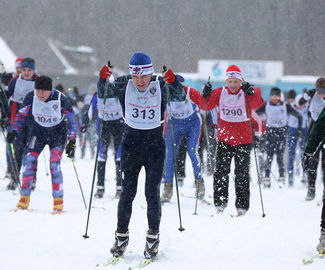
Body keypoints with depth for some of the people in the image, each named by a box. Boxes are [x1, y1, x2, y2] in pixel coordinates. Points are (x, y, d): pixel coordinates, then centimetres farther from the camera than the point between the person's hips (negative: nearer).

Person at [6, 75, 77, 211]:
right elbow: (21, 114, 2)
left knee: (54, 164, -18)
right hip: (37, 132, 3)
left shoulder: (61, 99, -22)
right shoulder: (31, 97, -16)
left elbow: (73, 120, -9)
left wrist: (72, 141, -12)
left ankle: (58, 200, -7)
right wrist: (14, 131, -11)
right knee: (29, 162, -12)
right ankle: (24, 198, -1)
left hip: (57, 133, -2)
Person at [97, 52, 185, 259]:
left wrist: (174, 82, -40)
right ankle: (122, 235, 12)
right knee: (128, 192, -1)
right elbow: (105, 93, -12)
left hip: (155, 143, -1)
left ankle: (153, 236, 10)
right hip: (131, 142, 1)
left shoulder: (160, 85, -10)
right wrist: (103, 79, -31)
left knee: (152, 193, -4)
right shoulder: (125, 84, -6)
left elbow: (180, 97, -22)